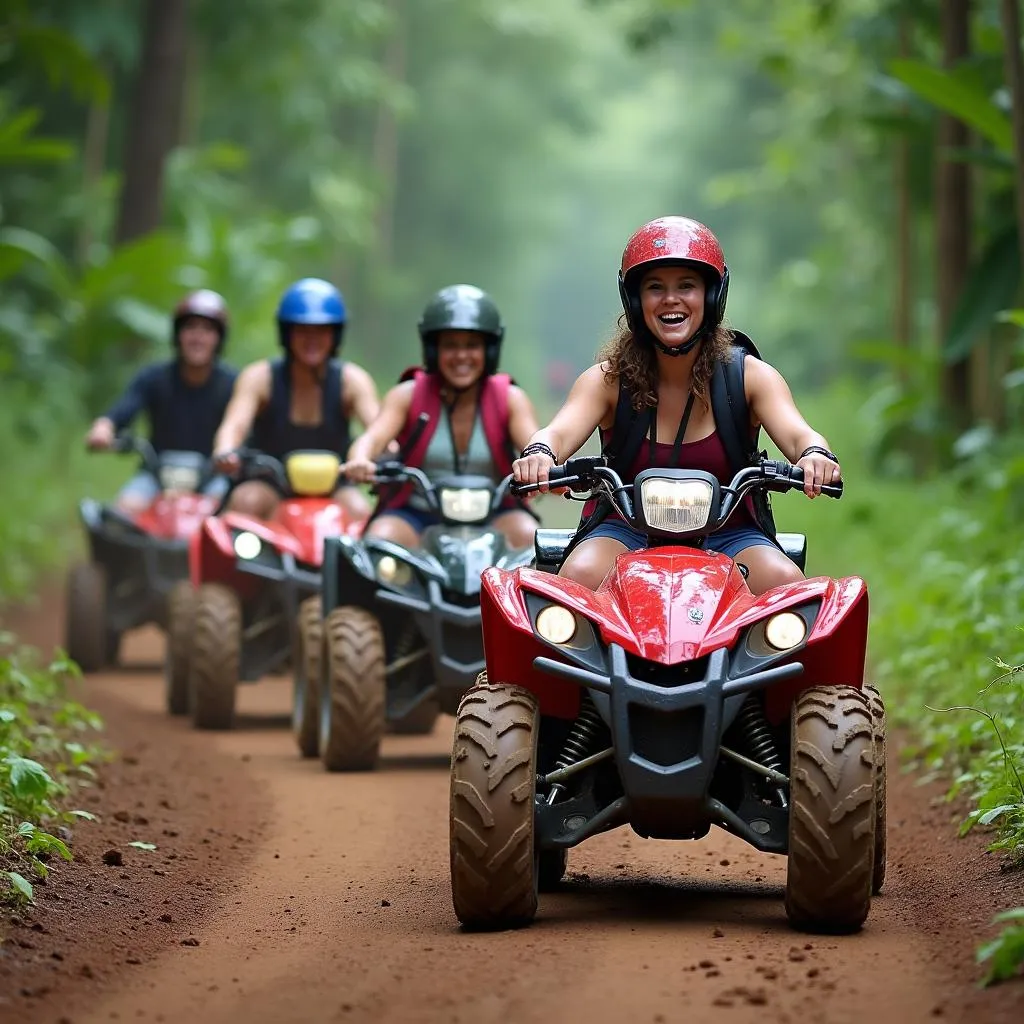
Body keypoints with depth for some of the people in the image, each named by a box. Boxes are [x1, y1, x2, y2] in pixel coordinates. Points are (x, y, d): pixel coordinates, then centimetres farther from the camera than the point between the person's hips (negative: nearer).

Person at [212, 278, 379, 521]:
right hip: (270, 488, -1)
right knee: (247, 500, -32)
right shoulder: (259, 377, -5)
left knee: (358, 509, -30)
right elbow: (234, 425, -22)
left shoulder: (352, 380, -2)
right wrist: (225, 451, -47)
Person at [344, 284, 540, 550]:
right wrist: (359, 461, -40)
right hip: (415, 515, 0)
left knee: (527, 534, -28)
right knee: (381, 537, -30)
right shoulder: (408, 395, 3)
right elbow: (373, 438, -14)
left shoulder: (510, 399, 4)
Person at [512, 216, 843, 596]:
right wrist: (538, 454, -44)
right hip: (627, 530, 0)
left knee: (785, 580, -28)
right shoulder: (608, 379, -1)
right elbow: (559, 432, -17)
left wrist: (814, 455, -42)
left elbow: (797, 434, -15)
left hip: (728, 533, 1)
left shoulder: (751, 375, 0)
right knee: (579, 575, -31)